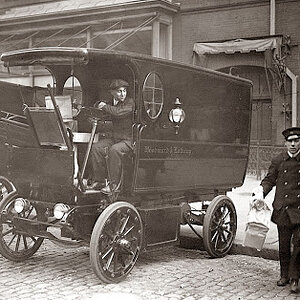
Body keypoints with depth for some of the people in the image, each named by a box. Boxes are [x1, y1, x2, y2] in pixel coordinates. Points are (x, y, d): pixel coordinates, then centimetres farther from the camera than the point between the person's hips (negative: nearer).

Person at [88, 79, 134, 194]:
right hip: (115, 138, 7)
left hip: (129, 140, -7)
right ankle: (99, 180, -7)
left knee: (114, 150, -34)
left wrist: (105, 106, -11)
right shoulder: (112, 103, 14)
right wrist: (99, 104, 5)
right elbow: (97, 106, 27)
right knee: (96, 147, -12)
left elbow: (118, 112, -25)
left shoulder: (130, 102, -8)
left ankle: (113, 184, -26)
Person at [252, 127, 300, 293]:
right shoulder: (278, 161, 4)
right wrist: (261, 192, -7)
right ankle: (284, 275, 27)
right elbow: (269, 180, 10)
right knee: (283, 245, 12)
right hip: (283, 209, 2)